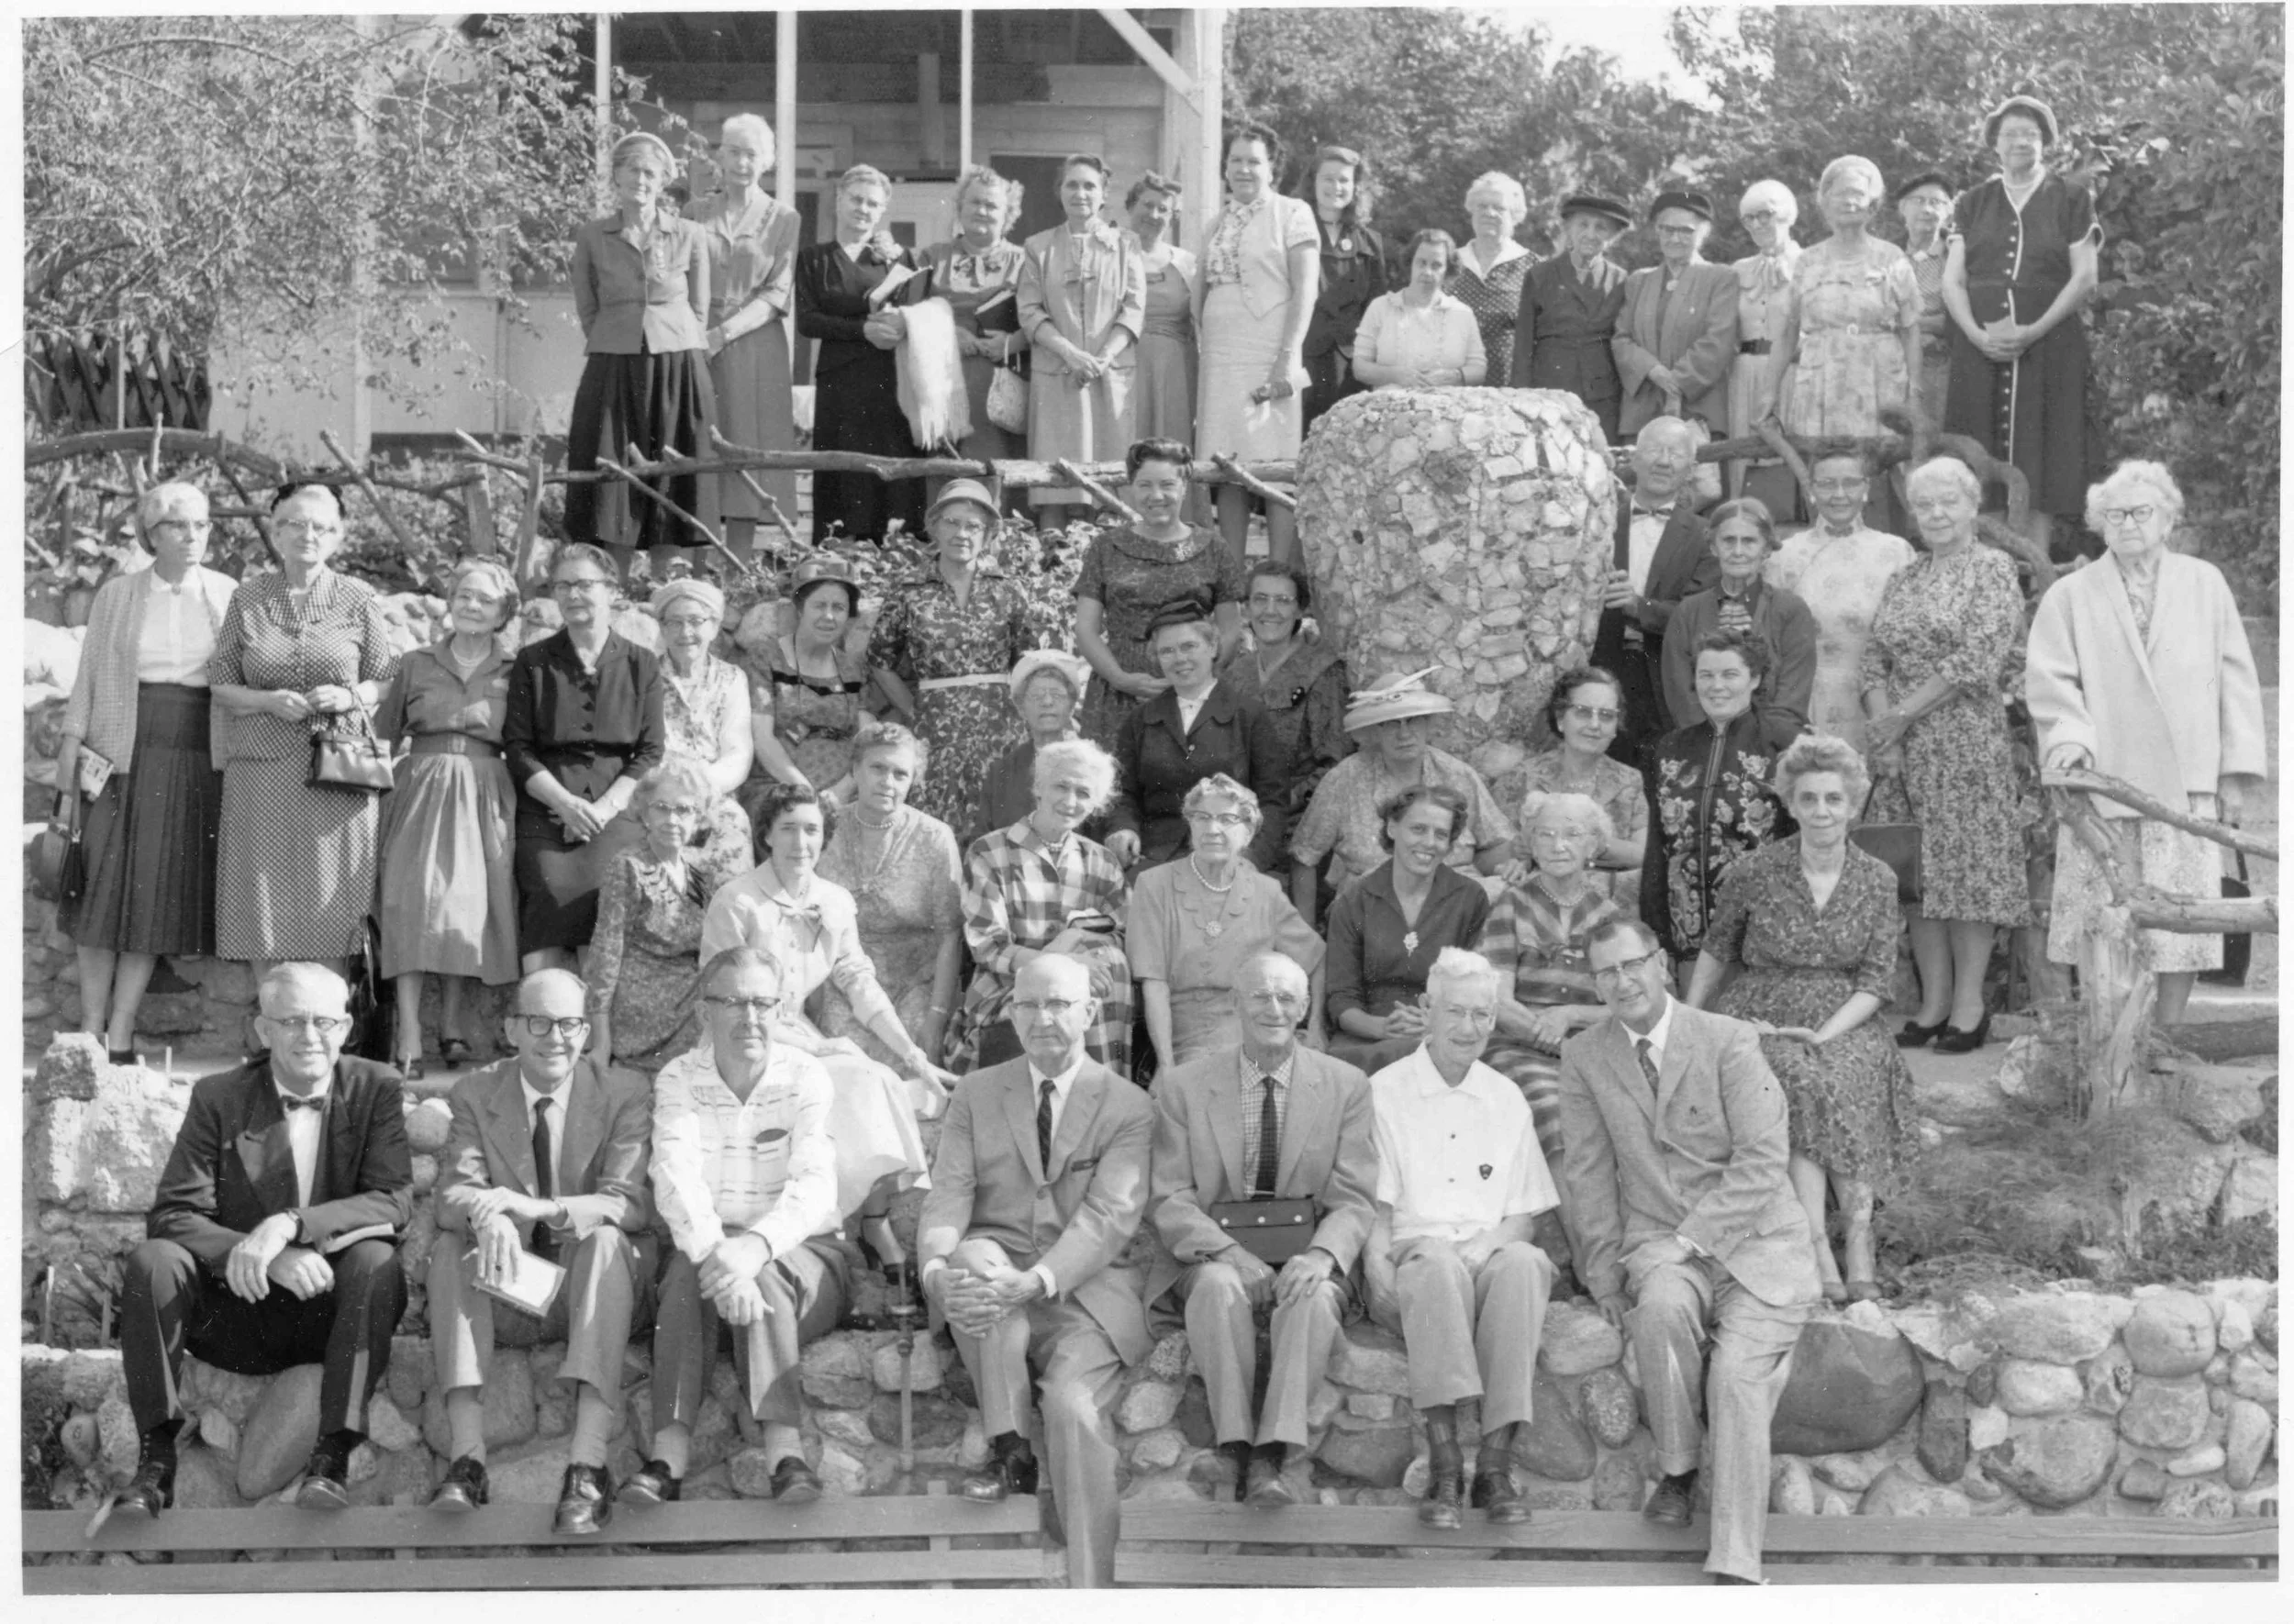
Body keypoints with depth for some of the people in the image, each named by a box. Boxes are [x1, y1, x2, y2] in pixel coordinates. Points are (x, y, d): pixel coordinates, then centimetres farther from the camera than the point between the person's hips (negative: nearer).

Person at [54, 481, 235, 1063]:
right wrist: (70, 762, 0)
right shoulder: (116, 596, 6)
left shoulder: (229, 597, 6)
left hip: (197, 761, 0)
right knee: (106, 890, -1)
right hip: (124, 757, 0)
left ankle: (120, 1037, 5)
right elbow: (87, 682, 6)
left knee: (159, 893, 0)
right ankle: (90, 1033, 6)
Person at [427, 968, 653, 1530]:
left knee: (606, 1240, -32)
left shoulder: (624, 1095, -2)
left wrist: (539, 1209, -34)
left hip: (586, 1288, -2)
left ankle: (588, 1464, -44)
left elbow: (631, 1203, -16)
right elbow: (452, 1194, -10)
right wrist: (487, 1217, -36)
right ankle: (467, 1458, -37)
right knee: (452, 1244, -25)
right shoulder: (475, 1096, 3)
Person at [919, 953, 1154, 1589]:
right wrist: (937, 1268, -23)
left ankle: (1090, 1593, -26)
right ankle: (1007, 1449, -22)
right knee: (977, 1256, -33)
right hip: (994, 1266, 3)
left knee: (1075, 1404, -29)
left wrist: (1035, 1281, -29)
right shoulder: (976, 1094, 13)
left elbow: (1109, 1216, -11)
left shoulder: (1129, 1108, 3)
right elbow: (948, 1196, 1)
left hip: (1084, 1292, -2)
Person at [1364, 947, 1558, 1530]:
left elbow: (1523, 1213, 15)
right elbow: (1371, 1202, 5)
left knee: (1523, 1262, -34)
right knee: (1437, 1259, -39)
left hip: (1490, 1254, 2)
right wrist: (1377, 1262, -15)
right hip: (1414, 1257, -2)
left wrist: (1488, 1247, -7)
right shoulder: (1383, 1092, 10)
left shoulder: (1507, 1099, 19)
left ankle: (1495, 1463, -36)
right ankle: (1443, 1465, -43)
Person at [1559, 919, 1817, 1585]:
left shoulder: (1728, 1042, -4)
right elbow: (1588, 1176, 7)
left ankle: (1735, 1567, -24)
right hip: (1659, 1246, 2)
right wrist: (1606, 1276, -2)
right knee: (1662, 1308, -33)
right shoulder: (1584, 1058, 6)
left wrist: (1690, 1239, -17)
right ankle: (1677, 1472, -12)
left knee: (1737, 1373, -23)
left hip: (1755, 1243, -2)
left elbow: (1762, 1163, -10)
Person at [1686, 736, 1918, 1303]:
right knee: (1802, 1083, -34)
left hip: (1843, 1026, 1)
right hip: (1760, 1023, -1)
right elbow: (1716, 950, 15)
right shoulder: (1755, 874, -1)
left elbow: (1876, 982, 1)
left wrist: (1824, 1034, -13)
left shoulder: (1877, 880, 4)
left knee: (1857, 1076, -33)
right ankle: (1823, 1251, -38)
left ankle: (1858, 1243, -37)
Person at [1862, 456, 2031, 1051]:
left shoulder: (1994, 569, -3)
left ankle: (1969, 1005, 2)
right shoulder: (1904, 580, 16)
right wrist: (1882, 728, -5)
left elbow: (1977, 660, -13)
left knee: (1967, 865, -4)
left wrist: (1902, 714, -11)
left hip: (1967, 741, -6)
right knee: (1915, 872, 5)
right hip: (1902, 751, 6)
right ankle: (1933, 1004, 11)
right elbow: (1875, 660, 11)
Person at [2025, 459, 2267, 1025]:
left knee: (2180, 920, -1)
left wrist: (2240, 768, 4)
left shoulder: (2205, 584, 11)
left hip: (2188, 785, 1)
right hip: (2102, 783, -1)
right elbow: (2047, 679, 1)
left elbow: (2236, 677, 10)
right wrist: (2071, 735, -16)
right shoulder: (2070, 595, 8)